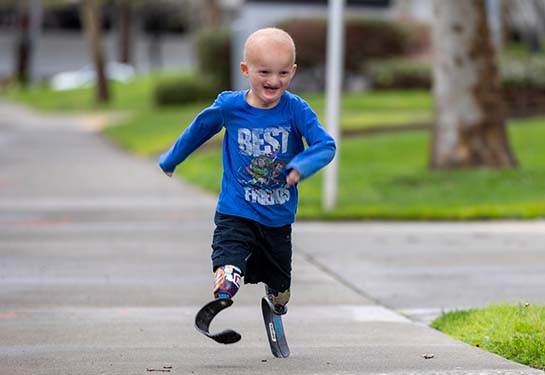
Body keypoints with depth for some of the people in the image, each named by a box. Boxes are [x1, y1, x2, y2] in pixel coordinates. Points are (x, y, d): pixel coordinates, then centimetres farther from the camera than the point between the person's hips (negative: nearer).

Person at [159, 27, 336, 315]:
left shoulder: (296, 109, -12)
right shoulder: (229, 106, -9)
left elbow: (326, 145, -17)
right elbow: (198, 130, 10)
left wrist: (301, 166, -38)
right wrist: (170, 160, 25)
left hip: (279, 218, 2)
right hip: (235, 213, -2)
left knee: (279, 291, 16)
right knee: (228, 276, -26)